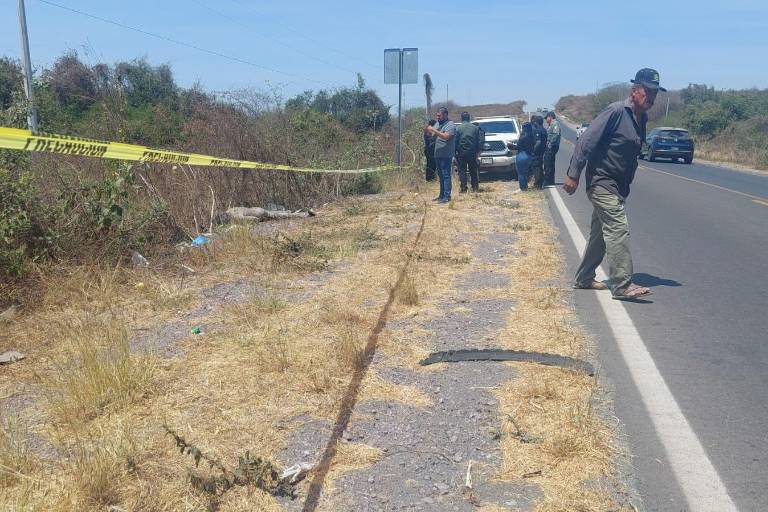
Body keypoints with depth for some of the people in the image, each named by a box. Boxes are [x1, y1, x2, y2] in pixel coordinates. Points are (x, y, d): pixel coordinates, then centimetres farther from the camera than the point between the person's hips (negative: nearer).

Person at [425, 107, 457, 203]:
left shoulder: (450, 125, -10)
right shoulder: (437, 123, 16)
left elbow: (446, 136, -24)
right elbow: (432, 135, 13)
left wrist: (434, 130, -25)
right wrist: (427, 131, -8)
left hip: (446, 155, -8)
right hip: (437, 154, 8)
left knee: (446, 175, -9)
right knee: (441, 175, 13)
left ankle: (447, 196, -9)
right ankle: (442, 195, 21)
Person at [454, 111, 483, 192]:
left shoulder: (458, 128, -5)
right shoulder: (475, 128, 4)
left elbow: (455, 141, -6)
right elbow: (481, 140, 3)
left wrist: (455, 152, 3)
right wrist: (478, 151, 7)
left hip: (461, 153, -3)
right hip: (473, 153, 3)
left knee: (462, 170, 4)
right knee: (473, 170, 11)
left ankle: (463, 187, -2)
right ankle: (475, 187, 11)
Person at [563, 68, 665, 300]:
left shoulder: (642, 119, 11)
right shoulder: (616, 112, -15)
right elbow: (587, 140, -19)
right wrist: (573, 175, -22)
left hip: (618, 185, 9)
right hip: (602, 182, -9)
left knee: (600, 233, 14)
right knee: (618, 229, -15)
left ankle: (584, 278, 25)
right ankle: (622, 285, -14)